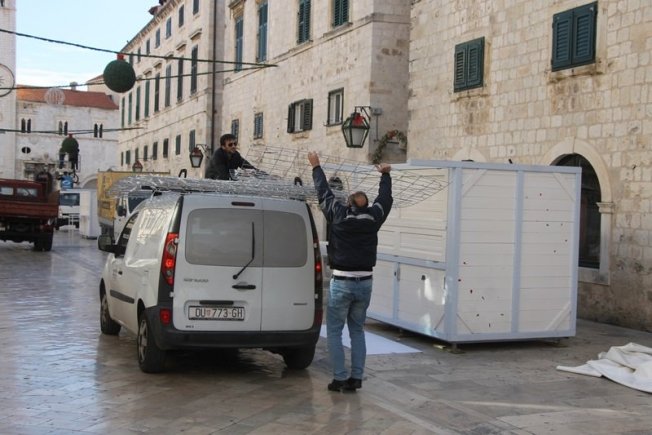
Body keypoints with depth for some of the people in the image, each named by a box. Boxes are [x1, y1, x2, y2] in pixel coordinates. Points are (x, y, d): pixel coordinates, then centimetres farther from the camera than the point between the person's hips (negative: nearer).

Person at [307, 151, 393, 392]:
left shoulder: (339, 215, -5)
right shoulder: (374, 217, 2)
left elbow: (324, 193, 9)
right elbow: (385, 197, 20)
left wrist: (316, 166, 24)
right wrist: (385, 174, 37)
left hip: (341, 283, -3)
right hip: (364, 283, 3)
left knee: (334, 332, 6)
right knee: (357, 331, 15)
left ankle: (340, 378, 2)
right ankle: (356, 377, 13)